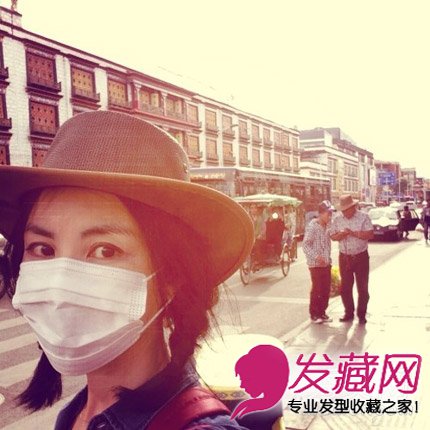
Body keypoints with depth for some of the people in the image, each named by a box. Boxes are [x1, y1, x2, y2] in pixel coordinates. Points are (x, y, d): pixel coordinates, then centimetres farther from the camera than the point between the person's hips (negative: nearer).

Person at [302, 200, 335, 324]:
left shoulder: (328, 226, 9)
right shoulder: (312, 226, -13)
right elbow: (305, 244, -17)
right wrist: (316, 256, -25)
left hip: (326, 263, 7)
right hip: (316, 264, -7)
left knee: (326, 289, 10)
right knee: (317, 290, -1)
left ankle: (322, 312, 22)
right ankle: (314, 314, 11)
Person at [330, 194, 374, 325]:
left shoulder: (363, 217, -6)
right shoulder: (337, 219, 4)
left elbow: (370, 234, -14)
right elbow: (333, 236, 4)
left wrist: (353, 233, -23)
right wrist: (341, 235, -17)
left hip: (361, 257, -3)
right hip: (344, 257, 3)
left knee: (362, 287, 4)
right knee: (345, 287, 8)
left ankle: (362, 315, 16)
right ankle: (349, 313, 22)